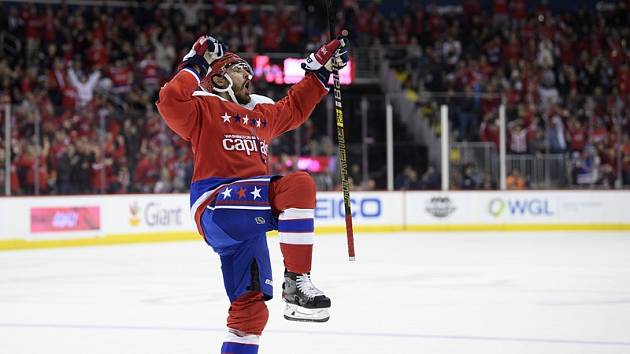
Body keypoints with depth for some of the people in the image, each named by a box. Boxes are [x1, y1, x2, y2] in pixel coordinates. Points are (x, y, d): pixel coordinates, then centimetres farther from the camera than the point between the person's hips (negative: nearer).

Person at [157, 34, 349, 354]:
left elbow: (294, 108, 43)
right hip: (216, 206, -9)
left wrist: (320, 69, 40)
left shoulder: (262, 113, 28)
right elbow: (170, 102, -12)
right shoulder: (205, 107, 6)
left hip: (252, 201, 9)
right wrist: (195, 66, -4)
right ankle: (295, 282, -31)